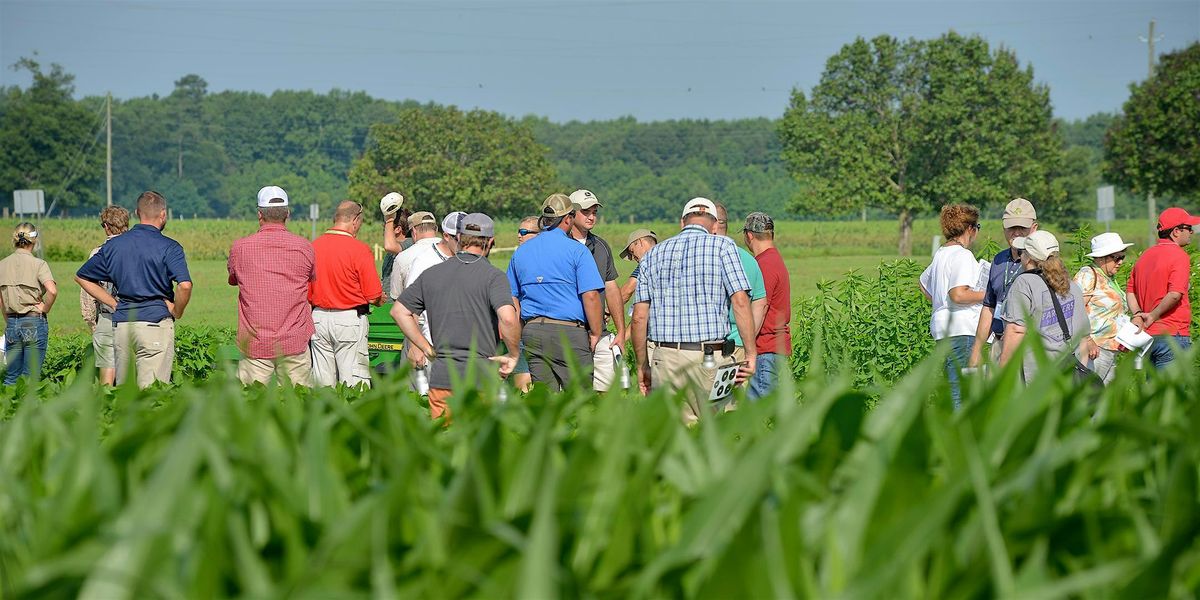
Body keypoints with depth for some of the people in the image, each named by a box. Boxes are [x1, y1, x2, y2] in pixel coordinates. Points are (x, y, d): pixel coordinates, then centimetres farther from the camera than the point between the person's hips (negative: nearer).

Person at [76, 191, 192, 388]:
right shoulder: (169, 247, -6)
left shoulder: (113, 245, 10)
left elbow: (82, 277, 17)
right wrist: (176, 312, -2)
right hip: (155, 322, -5)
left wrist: (114, 303, 15)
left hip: (121, 323, 5)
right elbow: (184, 285, -20)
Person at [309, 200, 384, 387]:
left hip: (319, 318, 5)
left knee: (322, 384, 10)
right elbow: (373, 296, -11)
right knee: (353, 385, -2)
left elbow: (306, 294, 6)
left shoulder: (313, 247, 1)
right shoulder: (359, 249, -13)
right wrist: (380, 300, 11)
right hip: (350, 320, -5)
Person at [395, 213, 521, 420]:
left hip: (441, 375, 4)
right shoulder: (493, 276, -5)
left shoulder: (432, 274, 11)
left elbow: (400, 311, 16)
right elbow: (508, 318, -19)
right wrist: (512, 355, -4)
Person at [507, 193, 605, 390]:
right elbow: (590, 296, -11)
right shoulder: (576, 250, -4)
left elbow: (512, 298, 15)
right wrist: (596, 334, -3)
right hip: (569, 331, -5)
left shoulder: (521, 252, 13)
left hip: (532, 331, 5)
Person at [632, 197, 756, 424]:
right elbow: (740, 302, -8)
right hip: (710, 358, -3)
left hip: (664, 357, 3)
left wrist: (642, 365, 16)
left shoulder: (653, 255, 14)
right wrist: (751, 352, -6)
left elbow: (639, 317, 9)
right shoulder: (722, 246, 3)